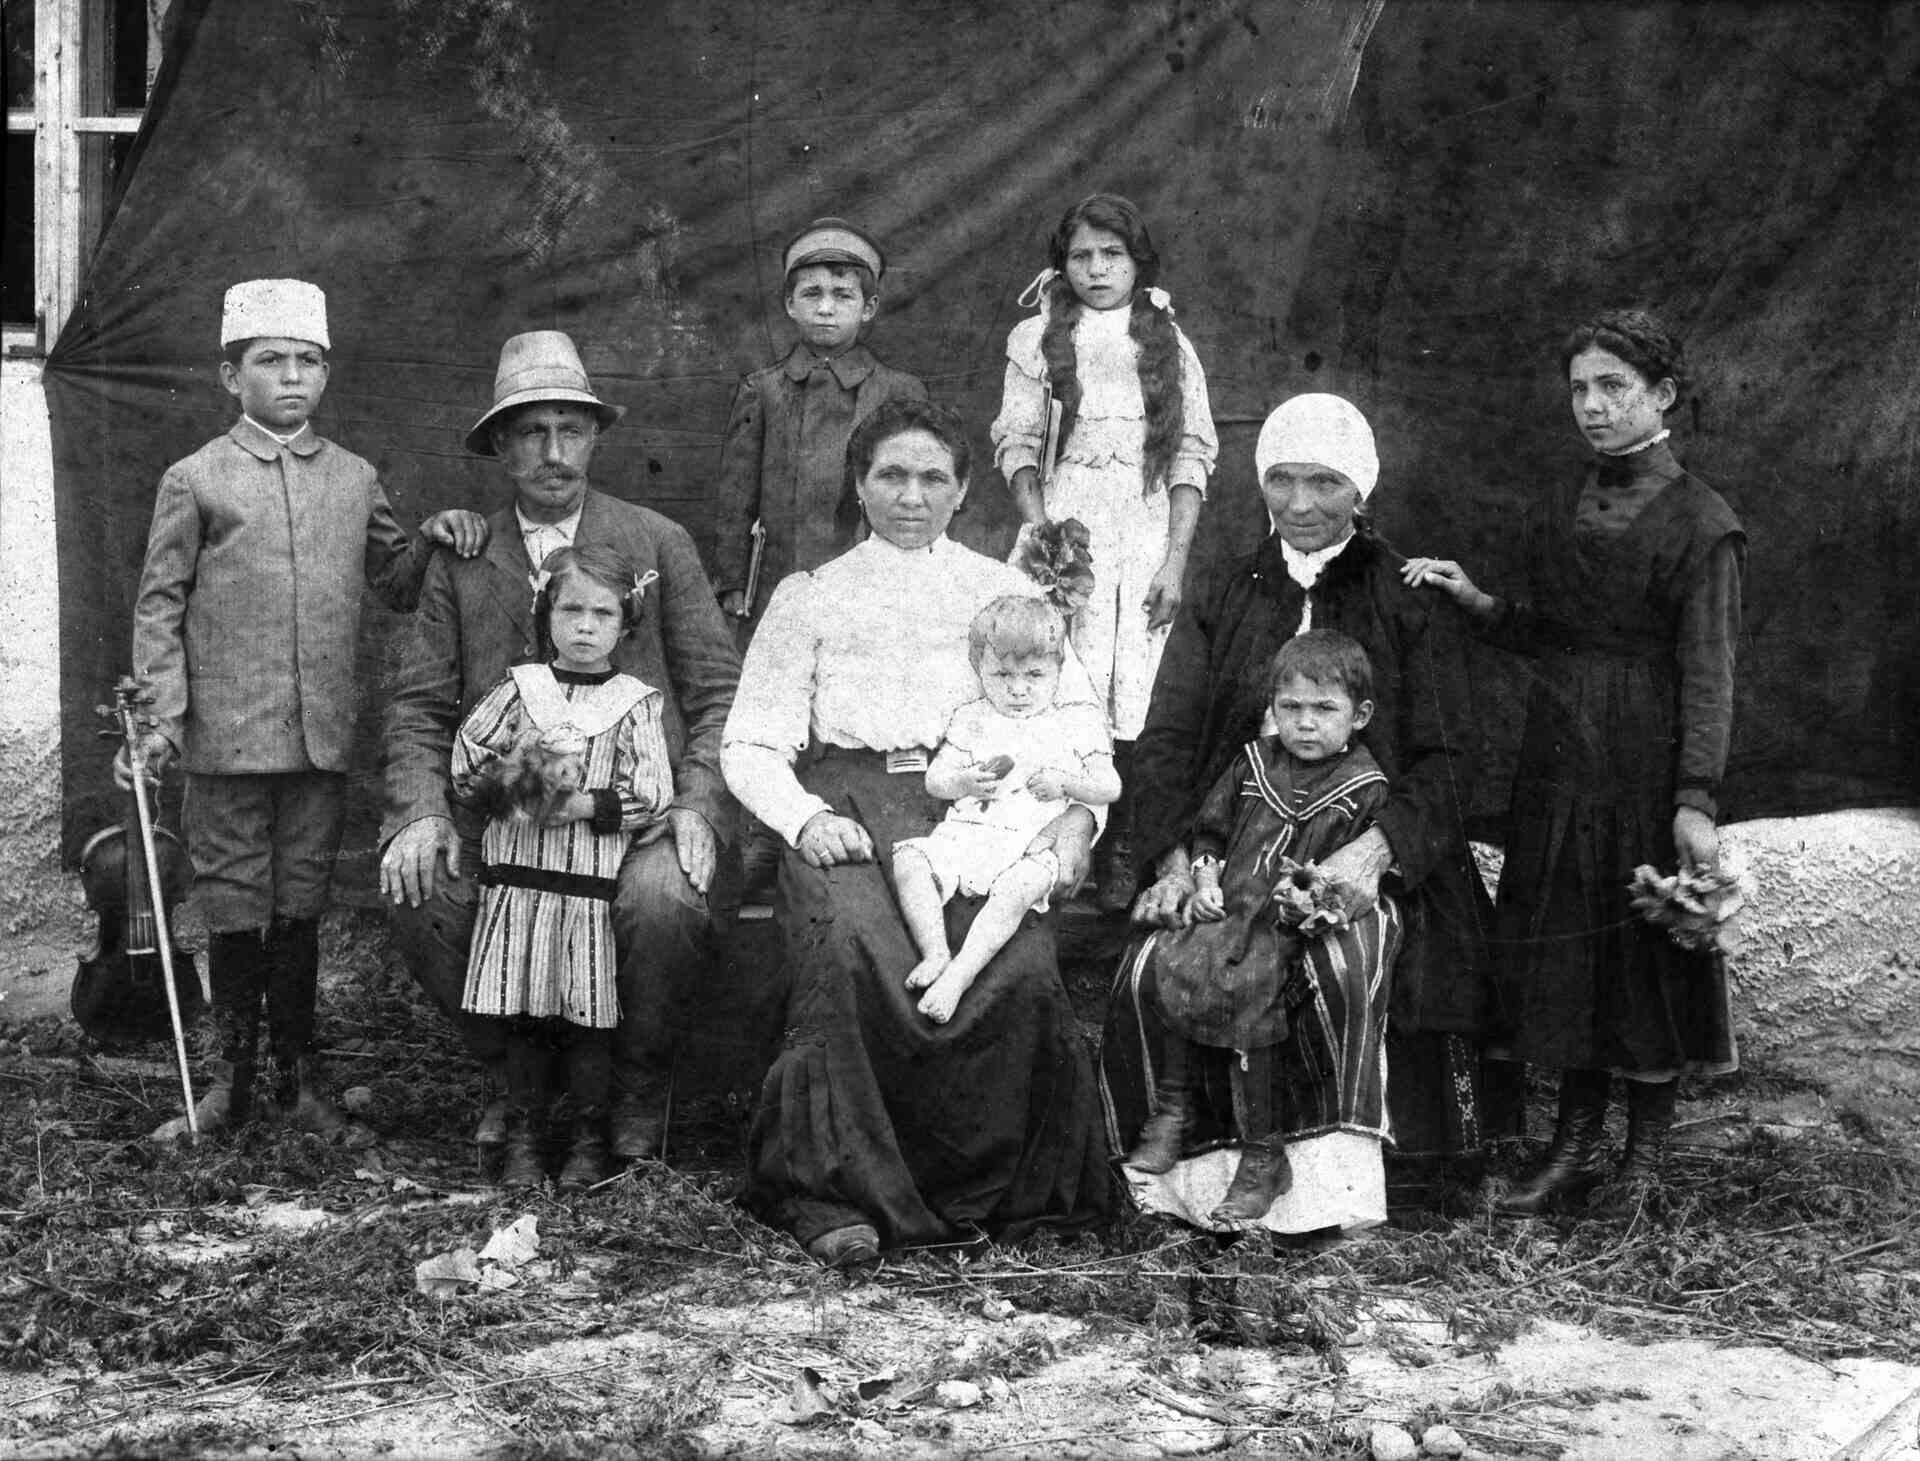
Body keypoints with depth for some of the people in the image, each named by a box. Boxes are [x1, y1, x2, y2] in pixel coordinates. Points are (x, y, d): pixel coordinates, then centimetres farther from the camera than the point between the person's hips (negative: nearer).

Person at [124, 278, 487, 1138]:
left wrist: (432, 539, -3)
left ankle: (298, 1074, 20)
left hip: (324, 737, 2)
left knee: (301, 906, 10)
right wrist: (161, 718, -7)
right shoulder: (195, 480, 1)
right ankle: (232, 1074, 18)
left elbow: (393, 586, 17)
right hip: (227, 736, -2)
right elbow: (159, 605, 1)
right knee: (233, 907, 5)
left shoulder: (356, 479, 10)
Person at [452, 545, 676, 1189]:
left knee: (587, 1014, 1)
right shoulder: (518, 690, 8)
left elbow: (650, 794, -6)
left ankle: (590, 1141, 14)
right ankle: (522, 1138, 16)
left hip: (594, 879, -2)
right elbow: (464, 766, 7)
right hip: (517, 874, 2)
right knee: (521, 1015, 6)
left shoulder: (634, 703, 2)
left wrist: (580, 805, -14)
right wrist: (502, 783, -10)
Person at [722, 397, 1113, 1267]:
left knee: (1019, 969, -30)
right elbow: (750, 745, 13)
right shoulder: (809, 598, 20)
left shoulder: (1004, 592, 23)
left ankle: (991, 1187, -12)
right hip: (846, 811, 0)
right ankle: (838, 1190, -22)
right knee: (853, 949, -35)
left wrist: (1077, 813, -6)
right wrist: (805, 818, -9)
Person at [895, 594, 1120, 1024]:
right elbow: (934, 779, 15)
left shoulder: (1078, 722, 14)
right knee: (909, 859, -23)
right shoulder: (973, 719, 20)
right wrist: (963, 782, -8)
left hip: (1031, 843, -3)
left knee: (1022, 884, -36)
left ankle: (960, 974, -41)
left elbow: (1110, 787, 9)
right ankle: (936, 953, -29)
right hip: (965, 830, 3)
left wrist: (1063, 783, -9)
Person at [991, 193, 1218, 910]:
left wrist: (1176, 561, -1)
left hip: (1146, 539, 1)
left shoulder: (1169, 342, 11)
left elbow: (1192, 455, 7)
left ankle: (1115, 856, 7)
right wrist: (1042, 534, -9)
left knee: (1124, 704, -2)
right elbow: (1017, 444, 5)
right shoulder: (1036, 338, 7)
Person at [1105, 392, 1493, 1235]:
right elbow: (1168, 735, 6)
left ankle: (1330, 1182, -28)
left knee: (1347, 960, -34)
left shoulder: (1407, 603, 6)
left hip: (1364, 856, -2)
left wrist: (1374, 850, -20)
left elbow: (1447, 756, -1)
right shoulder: (1223, 600, 15)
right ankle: (1193, 1171, -17)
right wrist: (1172, 857, -13)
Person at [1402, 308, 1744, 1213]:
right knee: (1559, 941, 9)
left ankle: (1647, 1157, 17)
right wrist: (1475, 603, 0)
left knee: (1647, 946, 3)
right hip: (1558, 756, 6)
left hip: (1647, 762, -6)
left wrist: (1695, 800, -17)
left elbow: (1708, 673, -11)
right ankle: (1578, 1143, 22)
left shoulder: (1700, 523, -7)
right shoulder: (1559, 511, 11)